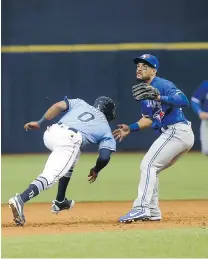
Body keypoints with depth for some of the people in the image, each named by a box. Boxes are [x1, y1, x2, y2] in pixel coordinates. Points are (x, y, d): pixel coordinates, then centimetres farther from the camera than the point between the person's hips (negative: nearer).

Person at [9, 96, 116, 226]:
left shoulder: (80, 103, 33)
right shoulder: (106, 129, 25)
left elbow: (59, 105, 14)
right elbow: (105, 157, 11)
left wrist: (39, 123, 13)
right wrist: (96, 170, 30)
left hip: (50, 133, 6)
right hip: (69, 141, -6)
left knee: (72, 157, 34)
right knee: (50, 176, -16)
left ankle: (60, 202, 30)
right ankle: (20, 200, -42)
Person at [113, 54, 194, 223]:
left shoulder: (162, 85, -11)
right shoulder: (145, 90, 17)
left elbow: (184, 101, -27)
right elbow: (149, 118, 26)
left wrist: (159, 98, -38)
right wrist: (130, 129, 14)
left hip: (176, 131, -10)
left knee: (148, 164, -16)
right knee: (150, 169, 15)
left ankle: (141, 208, -25)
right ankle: (153, 212, 16)